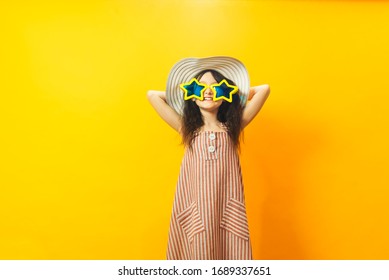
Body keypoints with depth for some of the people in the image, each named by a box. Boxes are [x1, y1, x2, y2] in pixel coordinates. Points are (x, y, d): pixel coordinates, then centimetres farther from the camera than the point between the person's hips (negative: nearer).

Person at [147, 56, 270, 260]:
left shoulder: (232, 128, 6)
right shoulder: (187, 129, 5)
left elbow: (264, 89, 5)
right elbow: (152, 95, 6)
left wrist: (237, 94, 16)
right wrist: (184, 94, 15)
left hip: (227, 211, 1)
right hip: (195, 211, 0)